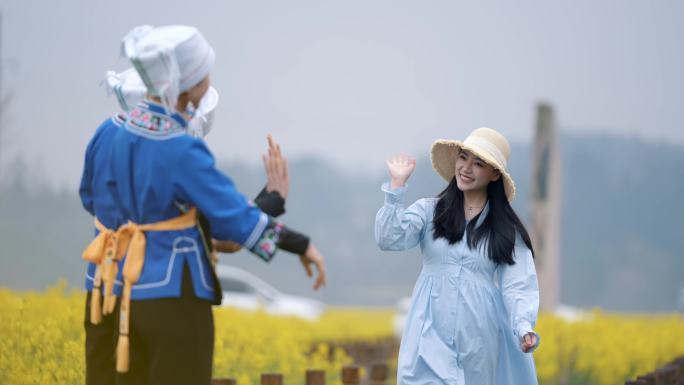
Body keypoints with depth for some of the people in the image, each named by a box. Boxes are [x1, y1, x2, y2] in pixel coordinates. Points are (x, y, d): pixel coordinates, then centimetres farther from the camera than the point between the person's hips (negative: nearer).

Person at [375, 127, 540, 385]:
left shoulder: (506, 229, 7)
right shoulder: (429, 211, 6)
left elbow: (517, 285, -1)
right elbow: (388, 239, -8)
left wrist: (524, 327, -19)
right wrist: (397, 184, -11)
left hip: (480, 342, 1)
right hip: (432, 336, -1)